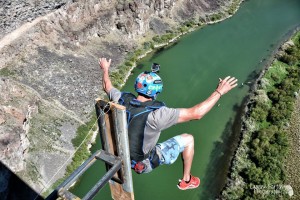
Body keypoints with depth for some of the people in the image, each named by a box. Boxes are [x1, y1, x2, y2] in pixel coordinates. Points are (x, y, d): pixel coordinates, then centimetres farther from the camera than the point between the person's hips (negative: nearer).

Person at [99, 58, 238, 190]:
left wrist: (105, 69, 23)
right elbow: (196, 113, -33)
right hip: (145, 163, -5)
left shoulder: (122, 99, -20)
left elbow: (107, 86, 5)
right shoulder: (155, 114, -36)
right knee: (188, 139, 6)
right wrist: (219, 92, -25)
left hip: (123, 156, 6)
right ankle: (186, 181, 27)